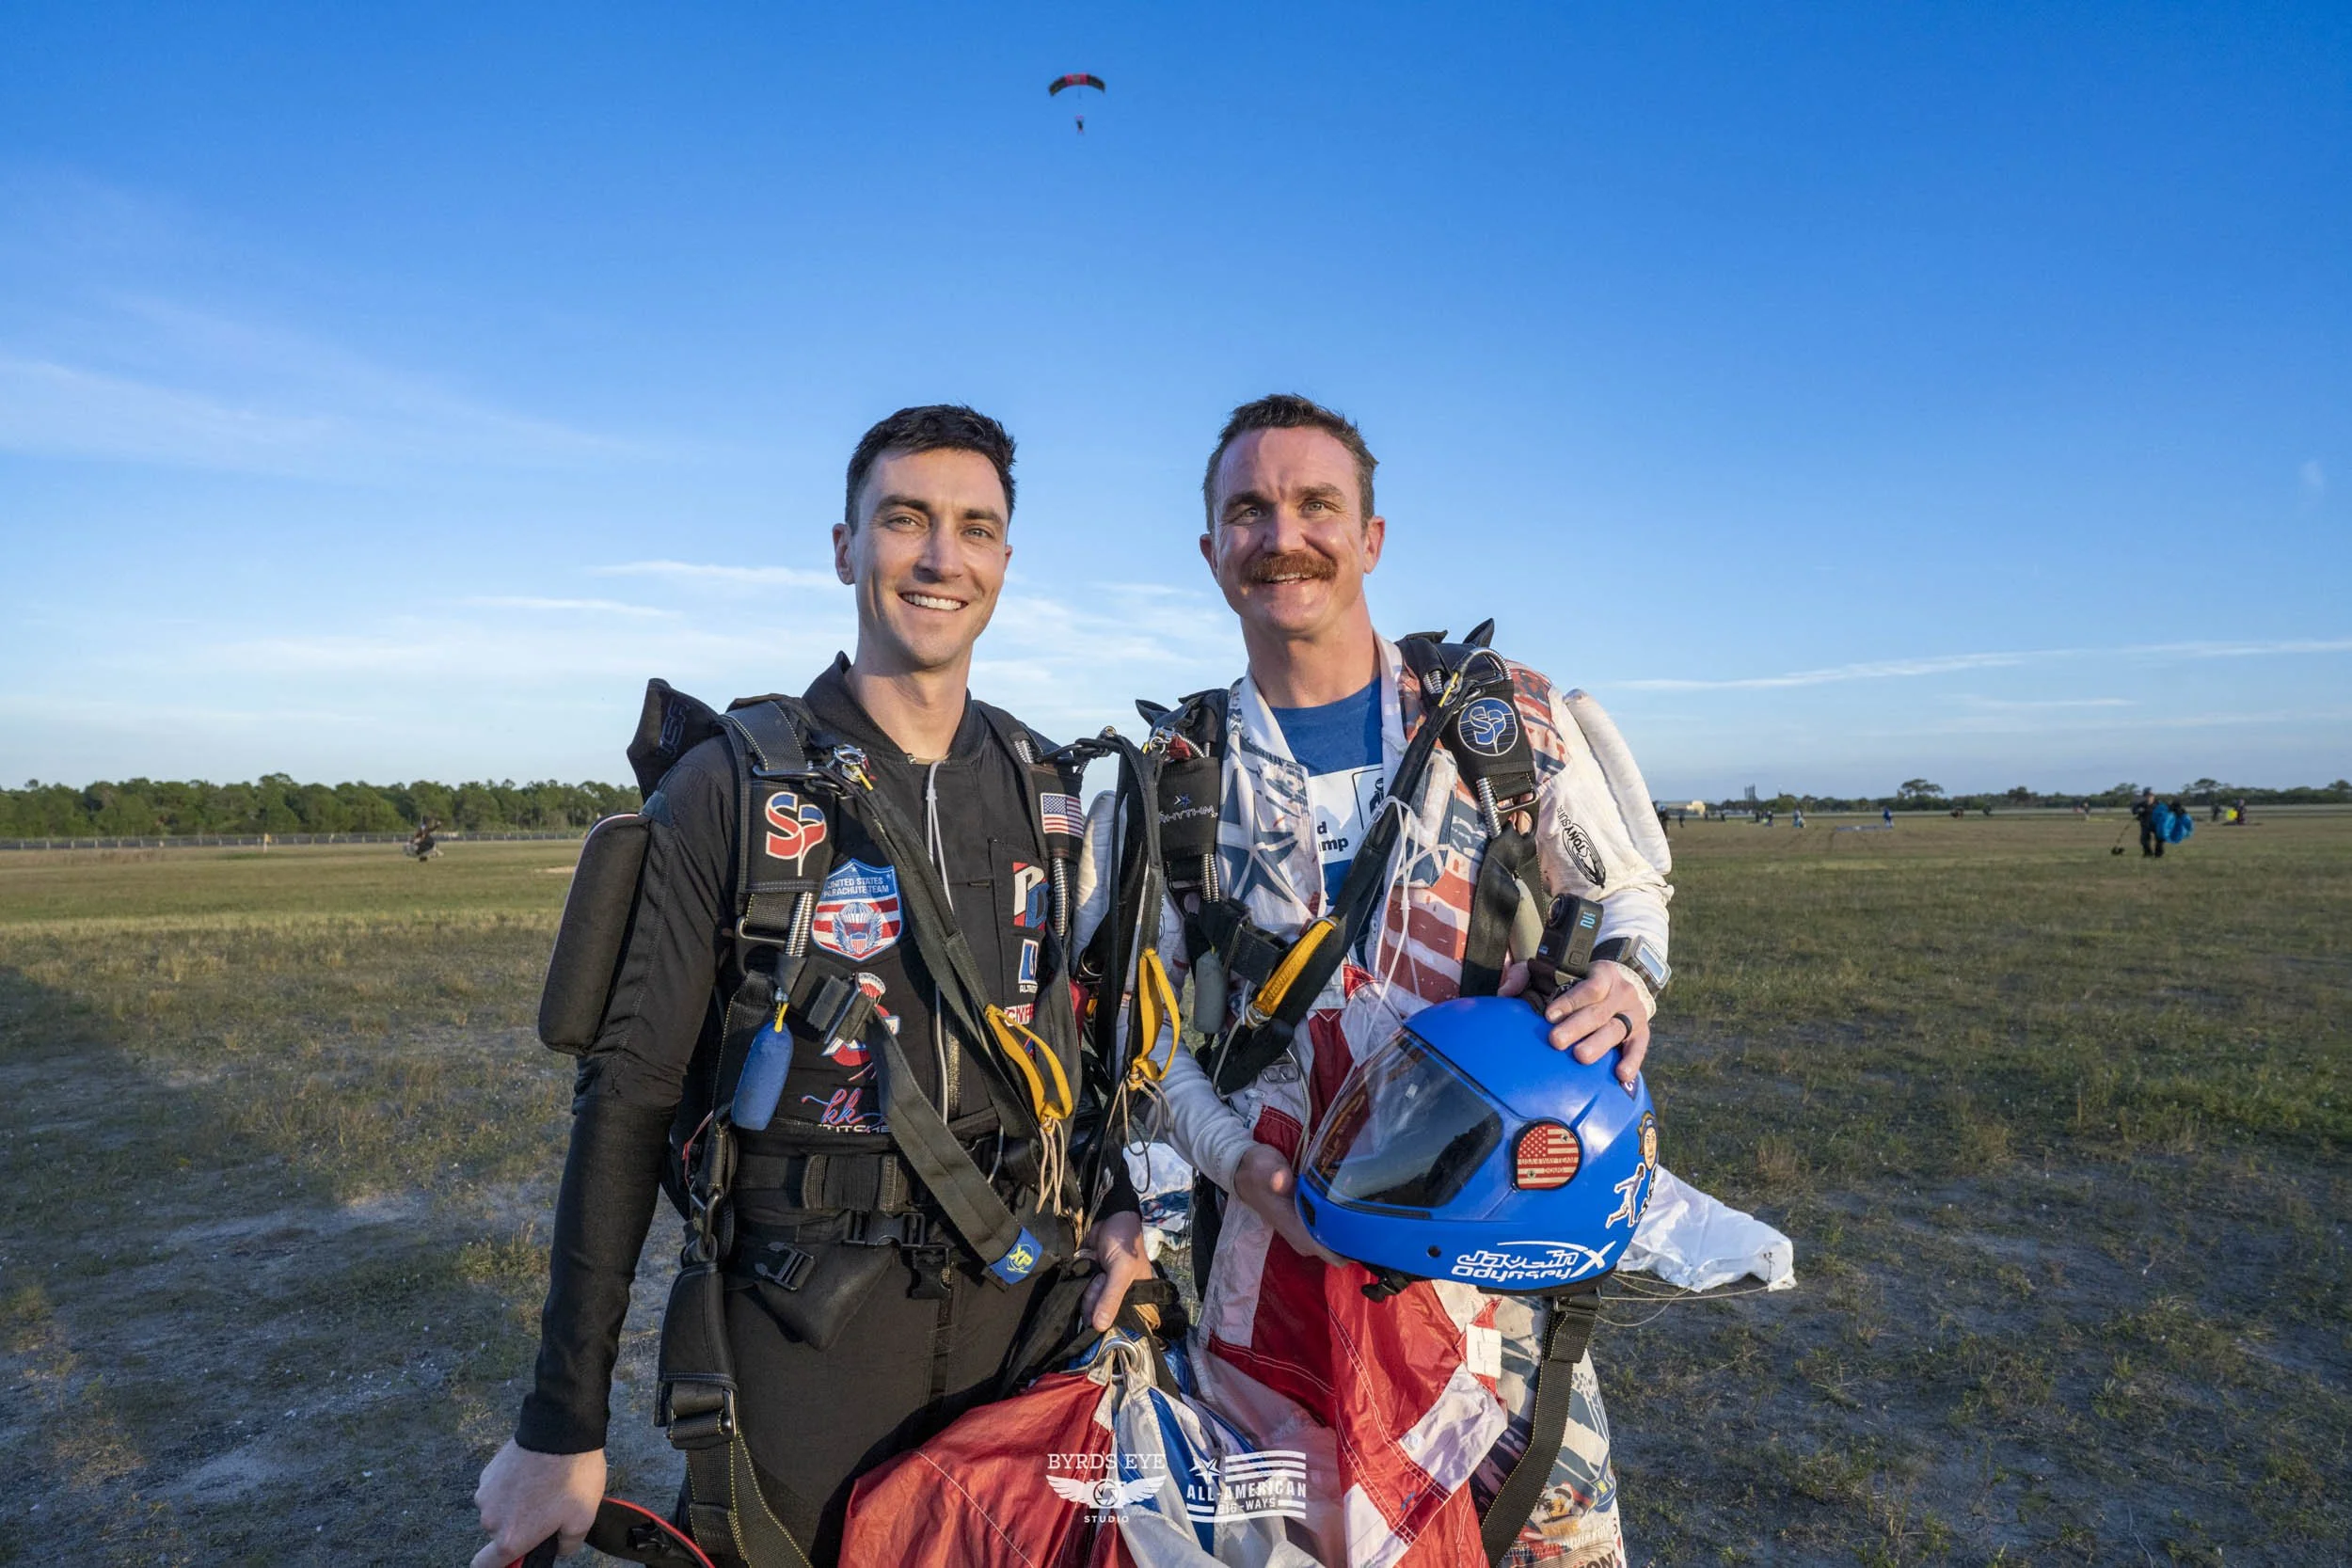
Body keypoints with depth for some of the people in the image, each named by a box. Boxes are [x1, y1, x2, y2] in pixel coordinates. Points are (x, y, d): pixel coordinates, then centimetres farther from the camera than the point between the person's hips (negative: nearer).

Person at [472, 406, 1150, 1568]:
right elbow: (628, 1099, -9)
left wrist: (1121, 1203, -6)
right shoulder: (730, 786, -9)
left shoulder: (1049, 792, 3)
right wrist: (562, 1426, -8)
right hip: (798, 1335, -3)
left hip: (1016, 1315, 4)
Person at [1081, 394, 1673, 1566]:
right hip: (1275, 1224, 1)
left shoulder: (1512, 718, 1)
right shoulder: (1169, 782, 3)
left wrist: (1625, 979, -12)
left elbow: (1629, 885, 10)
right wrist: (1235, 1158, -9)